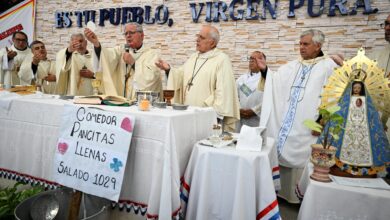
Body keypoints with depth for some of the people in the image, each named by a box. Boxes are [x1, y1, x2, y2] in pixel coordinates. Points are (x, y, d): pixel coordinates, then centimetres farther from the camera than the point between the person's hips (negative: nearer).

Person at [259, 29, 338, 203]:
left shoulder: (329, 66, -3)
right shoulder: (292, 66, 13)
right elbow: (273, 83, 9)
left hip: (307, 126, -5)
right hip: (286, 122, 5)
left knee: (303, 158, 2)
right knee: (284, 153, 9)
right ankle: (286, 191, 23)